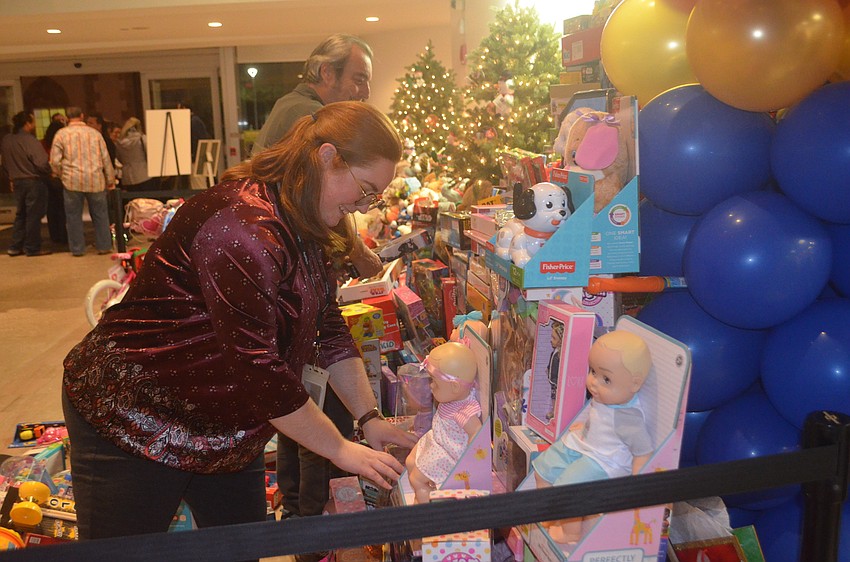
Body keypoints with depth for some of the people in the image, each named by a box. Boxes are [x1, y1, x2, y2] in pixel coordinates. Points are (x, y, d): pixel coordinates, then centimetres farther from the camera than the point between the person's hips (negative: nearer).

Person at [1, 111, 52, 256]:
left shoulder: (6, 140, 4)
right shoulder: (29, 140, -17)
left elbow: (6, 163, 12)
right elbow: (41, 163, -24)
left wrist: (14, 175, 21)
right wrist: (48, 172, -6)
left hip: (17, 182, 7)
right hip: (34, 181, -7)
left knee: (21, 214, 17)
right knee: (34, 215, 2)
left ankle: (15, 247, 19)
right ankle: (32, 247, 9)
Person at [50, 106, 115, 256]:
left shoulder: (61, 134, 1)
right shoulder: (95, 133, 7)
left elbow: (55, 161, -3)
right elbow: (106, 159, 8)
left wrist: (62, 175, 14)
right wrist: (110, 180, 15)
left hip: (72, 181, -1)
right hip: (95, 180, 1)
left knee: (74, 215, 8)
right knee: (100, 214, 10)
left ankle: (77, 248, 11)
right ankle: (104, 246, 13)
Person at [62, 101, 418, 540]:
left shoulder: (303, 228, 2)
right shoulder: (243, 227, -30)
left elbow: (328, 330, 5)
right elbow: (257, 369, -30)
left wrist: (370, 417, -3)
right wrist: (341, 450, -20)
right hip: (134, 421, -9)